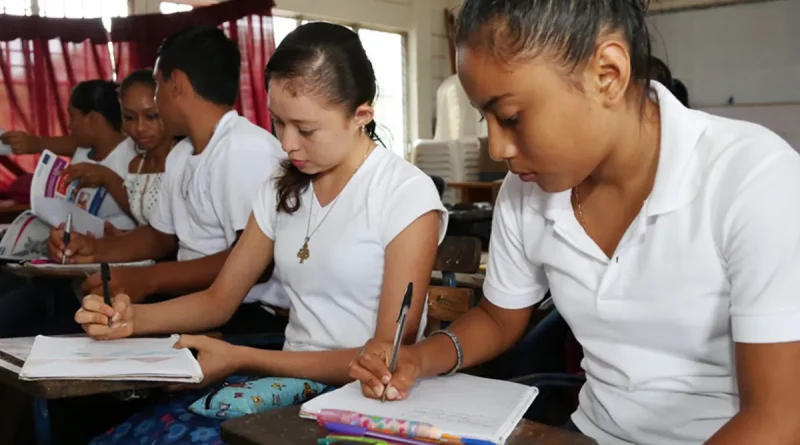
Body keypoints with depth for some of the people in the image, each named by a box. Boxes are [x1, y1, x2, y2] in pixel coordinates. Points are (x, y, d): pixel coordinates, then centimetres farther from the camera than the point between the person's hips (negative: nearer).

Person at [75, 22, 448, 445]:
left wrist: (243, 358, -17)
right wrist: (133, 318, -7)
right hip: (291, 377, 6)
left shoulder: (406, 193, -11)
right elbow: (219, 300, 13)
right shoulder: (282, 189, 9)